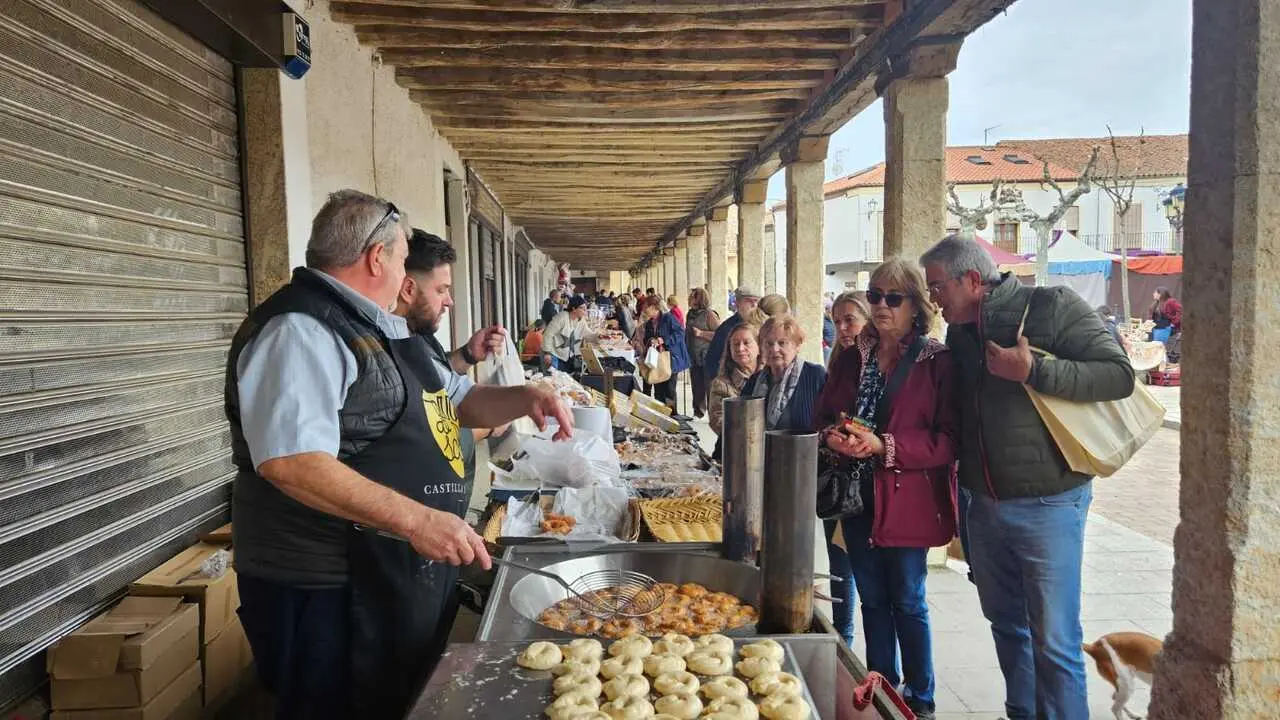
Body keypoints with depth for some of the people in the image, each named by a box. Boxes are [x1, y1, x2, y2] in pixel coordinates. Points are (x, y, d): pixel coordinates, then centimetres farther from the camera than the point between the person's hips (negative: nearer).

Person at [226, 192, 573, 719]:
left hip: (409, 574, 10)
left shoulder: (381, 330, 14)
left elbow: (453, 404, 23)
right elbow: (290, 461, -30)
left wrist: (524, 399, 6)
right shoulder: (299, 330, -17)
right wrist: (415, 519, -33)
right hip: (331, 591, -9)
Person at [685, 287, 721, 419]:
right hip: (694, 358, 7)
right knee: (696, 386, 11)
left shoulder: (709, 314, -9)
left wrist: (701, 333, -21)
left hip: (707, 358, -7)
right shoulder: (691, 314, 13)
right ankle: (698, 412, 20)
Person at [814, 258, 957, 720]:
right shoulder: (852, 359, 8)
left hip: (906, 500, -5)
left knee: (907, 603, 7)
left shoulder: (937, 362, -9)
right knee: (872, 600, 16)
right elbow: (823, 417, 11)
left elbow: (948, 440, -14)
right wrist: (833, 437, -11)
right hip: (858, 496, 5)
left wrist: (884, 445, -22)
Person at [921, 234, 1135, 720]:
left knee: (1054, 642, 0)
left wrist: (1032, 371, -24)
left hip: (1046, 505, -7)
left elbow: (1119, 374, -17)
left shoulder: (1051, 307, -10)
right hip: (983, 506, 7)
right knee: (1006, 624, 19)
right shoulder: (960, 332, 11)